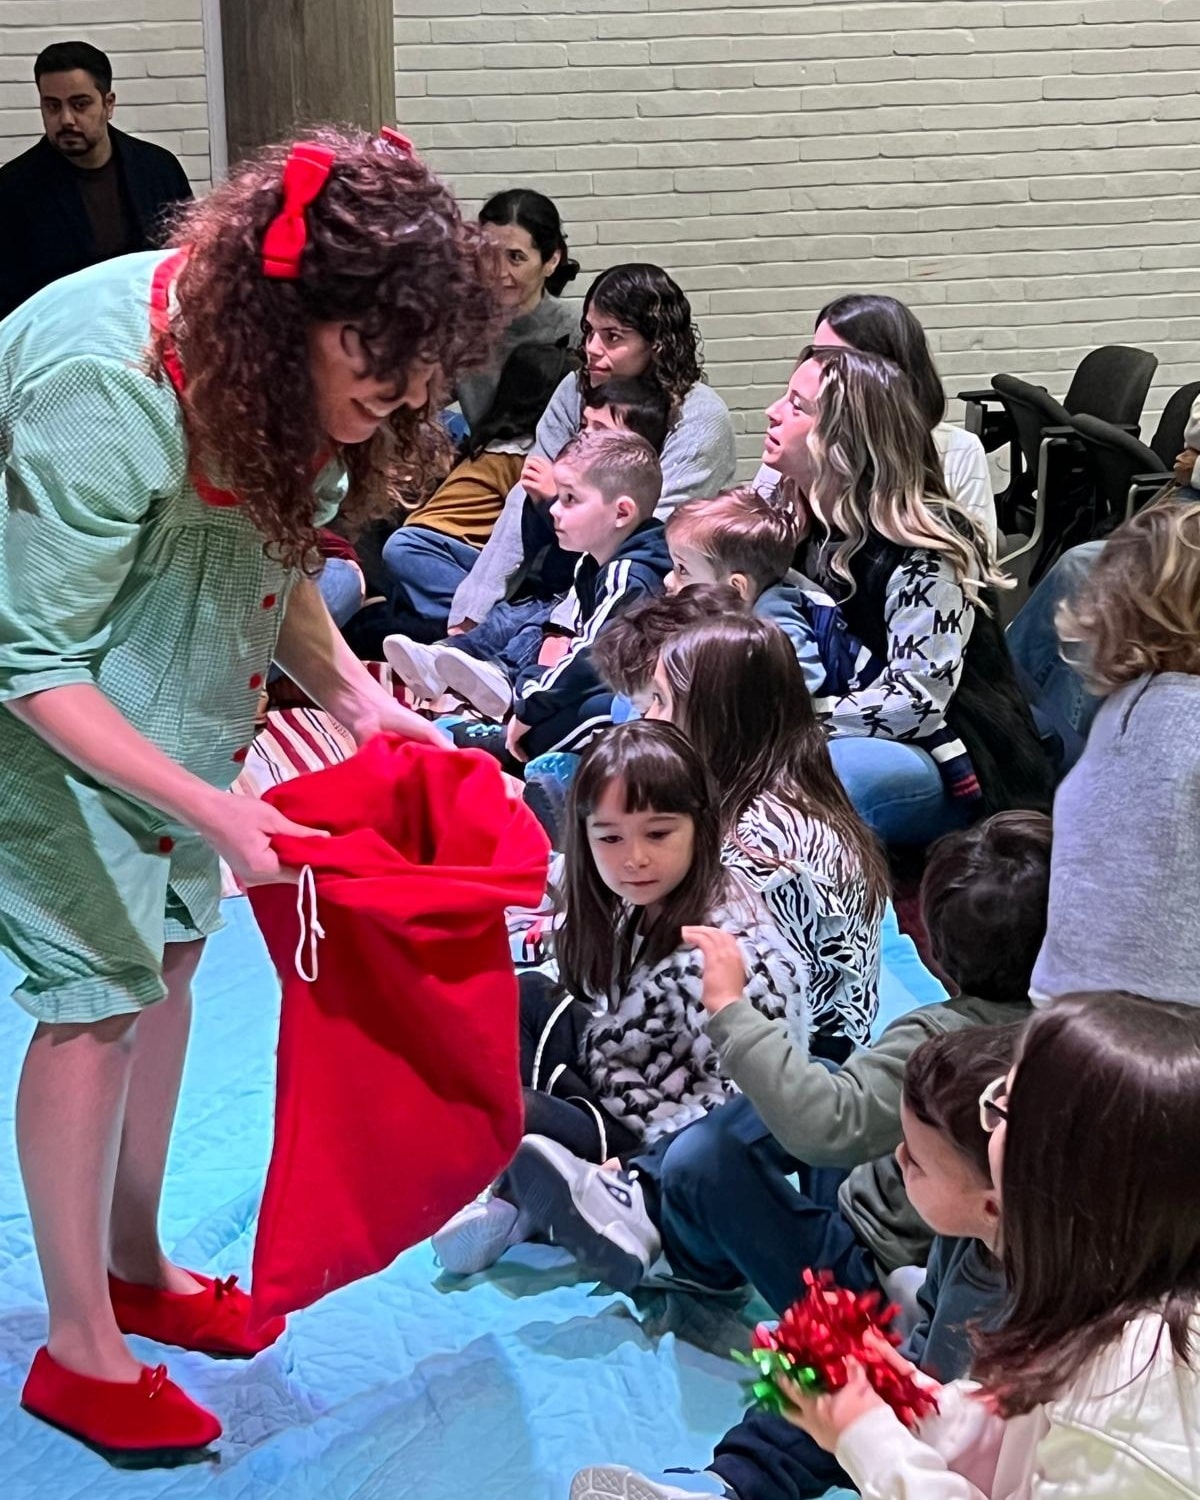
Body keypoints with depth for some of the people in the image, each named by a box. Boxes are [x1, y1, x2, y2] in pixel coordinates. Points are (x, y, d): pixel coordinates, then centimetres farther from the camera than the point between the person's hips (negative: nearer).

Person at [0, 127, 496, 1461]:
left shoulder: (280, 368, -11)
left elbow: (273, 562, 3)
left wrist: (358, 699, -13)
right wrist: (212, 809, -33)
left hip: (165, 695, 8)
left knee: (168, 948, 11)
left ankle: (135, 1264, 29)